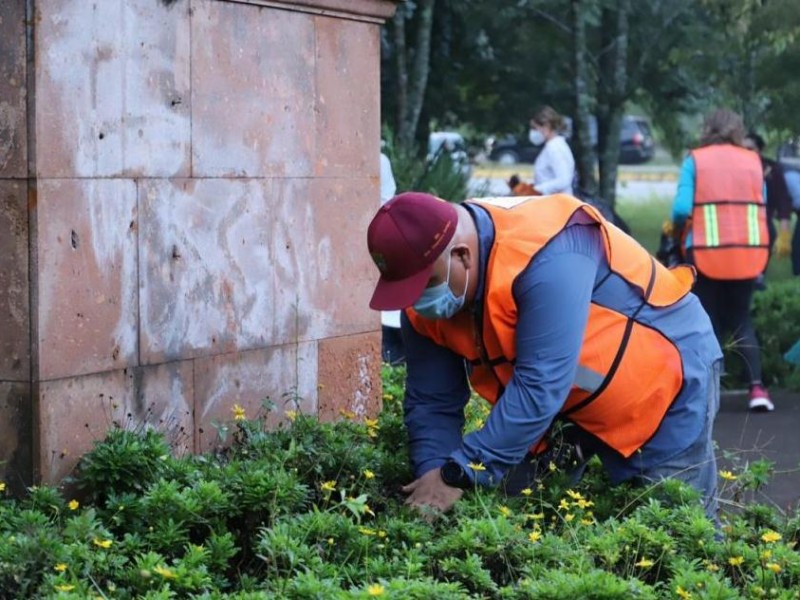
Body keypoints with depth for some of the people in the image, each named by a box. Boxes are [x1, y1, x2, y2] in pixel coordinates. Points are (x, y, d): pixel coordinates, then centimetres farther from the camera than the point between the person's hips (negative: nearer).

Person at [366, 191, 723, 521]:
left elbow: (537, 387, -39)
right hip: (576, 406, 7)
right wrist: (433, 474, -23)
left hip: (669, 378, -7)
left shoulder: (545, 258, -37)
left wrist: (460, 474, -37)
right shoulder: (425, 301, -12)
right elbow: (431, 402, -7)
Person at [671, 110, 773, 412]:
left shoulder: (695, 161, 0)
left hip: (706, 252, -2)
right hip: (749, 252, 2)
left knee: (708, 323, 10)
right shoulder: (753, 161, 9)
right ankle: (757, 387, 1)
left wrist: (678, 229, 9)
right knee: (742, 320, 14)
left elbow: (681, 208, -9)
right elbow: (763, 206, 2)